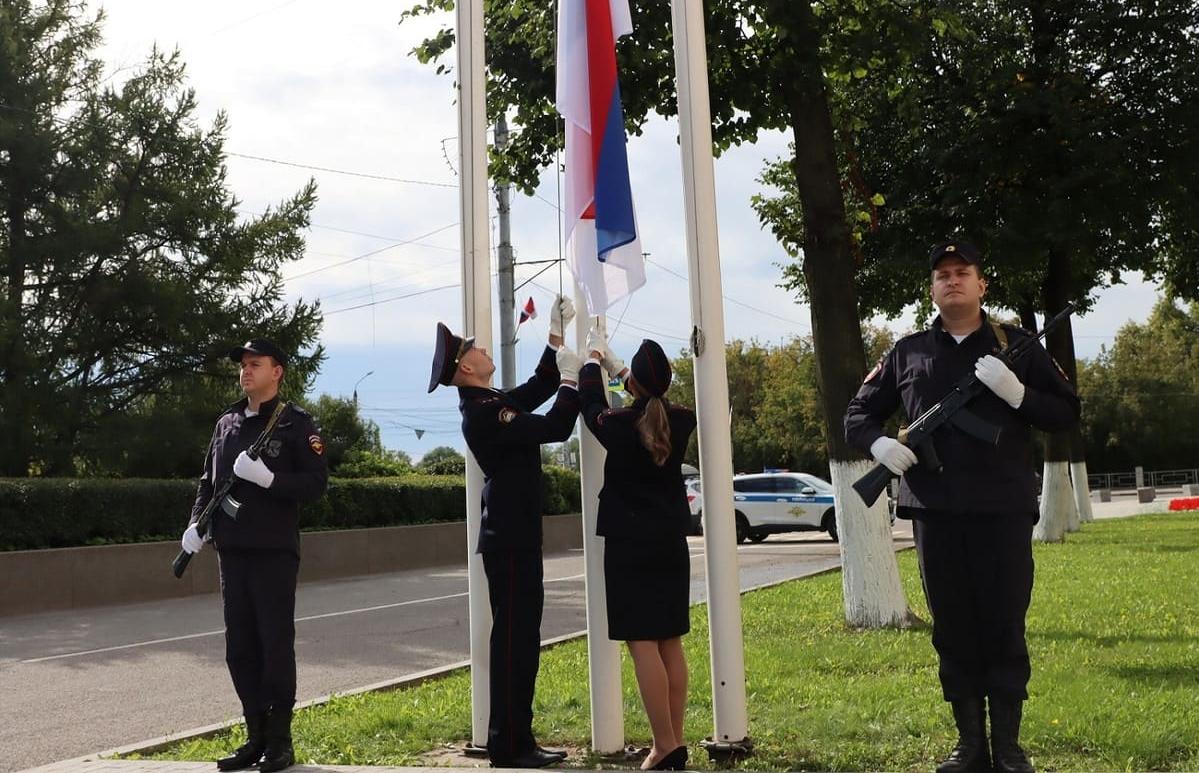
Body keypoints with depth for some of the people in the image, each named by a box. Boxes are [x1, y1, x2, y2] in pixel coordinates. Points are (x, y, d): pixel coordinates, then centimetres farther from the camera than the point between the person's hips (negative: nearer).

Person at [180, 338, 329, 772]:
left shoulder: (296, 423, -3)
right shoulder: (226, 423, 14)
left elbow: (316, 484, -9)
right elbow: (209, 480, 17)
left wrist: (268, 478, -22)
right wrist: (196, 524, 2)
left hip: (275, 551, -6)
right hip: (232, 550, 6)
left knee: (276, 644, -1)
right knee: (239, 647, 9)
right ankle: (256, 736, 20)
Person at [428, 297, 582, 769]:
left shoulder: (490, 403, 13)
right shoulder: (482, 414, -18)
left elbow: (538, 389, 26)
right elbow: (555, 428, -22)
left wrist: (556, 335, 19)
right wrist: (571, 377, -10)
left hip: (514, 537, 10)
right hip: (510, 539, -10)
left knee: (520, 640, 13)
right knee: (513, 640, -6)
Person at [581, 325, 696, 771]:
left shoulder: (619, 426, -13)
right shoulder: (681, 422, 0)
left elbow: (591, 405, 8)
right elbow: (653, 403, 22)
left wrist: (594, 359, 26)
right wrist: (614, 365, 33)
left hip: (630, 547, -6)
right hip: (671, 544, 6)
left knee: (642, 643, -5)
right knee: (670, 643, 11)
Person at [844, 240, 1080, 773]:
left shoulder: (1016, 345, 7)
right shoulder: (908, 351, 12)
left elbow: (1066, 413, 5)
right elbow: (858, 414, 16)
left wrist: (1016, 393, -13)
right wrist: (879, 443, -6)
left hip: (1004, 509, -2)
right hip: (935, 511, 2)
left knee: (1005, 628, 2)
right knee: (953, 630, 7)